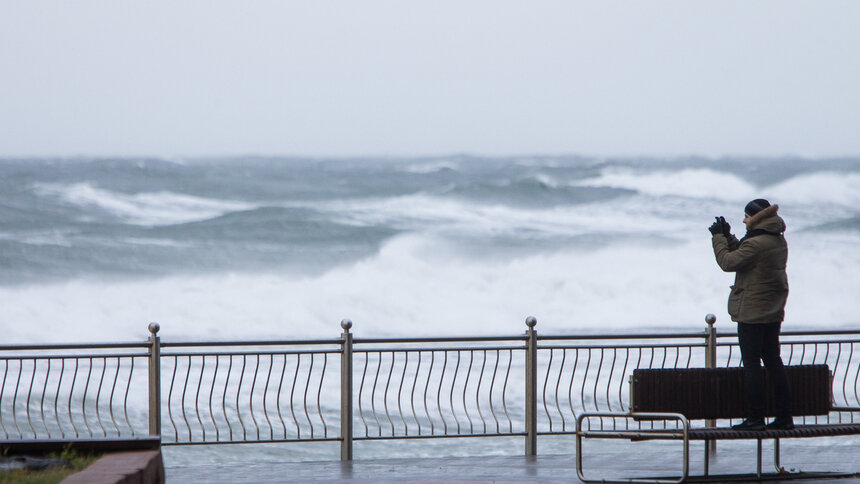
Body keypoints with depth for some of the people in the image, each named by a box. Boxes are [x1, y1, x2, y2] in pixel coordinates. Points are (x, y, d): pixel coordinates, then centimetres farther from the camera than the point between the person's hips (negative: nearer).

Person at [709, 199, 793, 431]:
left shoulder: (755, 243, -19)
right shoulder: (778, 241, 11)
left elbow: (728, 262, -13)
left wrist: (718, 237, -2)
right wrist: (727, 237, 14)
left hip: (751, 312, -9)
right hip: (774, 312, 9)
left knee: (751, 363, -5)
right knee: (773, 361, 12)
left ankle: (755, 418, -5)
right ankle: (784, 416, 12)